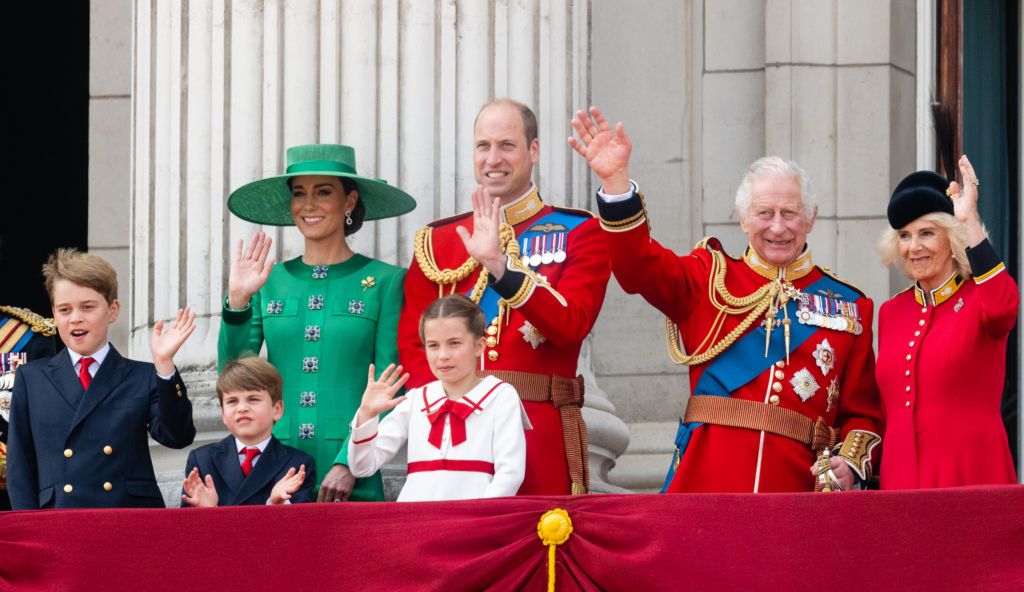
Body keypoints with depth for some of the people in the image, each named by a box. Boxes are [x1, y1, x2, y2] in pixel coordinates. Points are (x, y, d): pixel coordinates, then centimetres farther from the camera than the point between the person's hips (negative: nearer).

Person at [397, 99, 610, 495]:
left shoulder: (577, 233, 6)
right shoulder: (437, 241, 14)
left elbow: (571, 325, -9)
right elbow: (412, 343, 8)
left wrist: (499, 265, -20)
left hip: (541, 438, -2)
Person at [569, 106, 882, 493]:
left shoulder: (848, 306, 13)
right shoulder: (709, 280, 12)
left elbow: (862, 411, 13)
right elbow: (640, 266, -5)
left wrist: (850, 463, -6)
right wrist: (615, 180, -18)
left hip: (797, 489, 1)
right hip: (705, 485, -1)